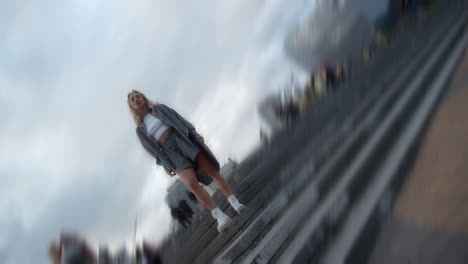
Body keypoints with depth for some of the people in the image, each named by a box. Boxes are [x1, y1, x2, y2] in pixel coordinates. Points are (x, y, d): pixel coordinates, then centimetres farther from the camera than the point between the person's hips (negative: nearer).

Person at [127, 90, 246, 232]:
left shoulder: (161, 108, 16)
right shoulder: (140, 130, 17)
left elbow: (181, 120, 9)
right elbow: (153, 150, 14)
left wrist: (196, 135, -4)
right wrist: (167, 165, 4)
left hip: (184, 140, 1)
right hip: (172, 152, -1)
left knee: (213, 171, -12)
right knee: (191, 183, -23)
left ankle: (235, 203, -6)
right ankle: (221, 217, -26)